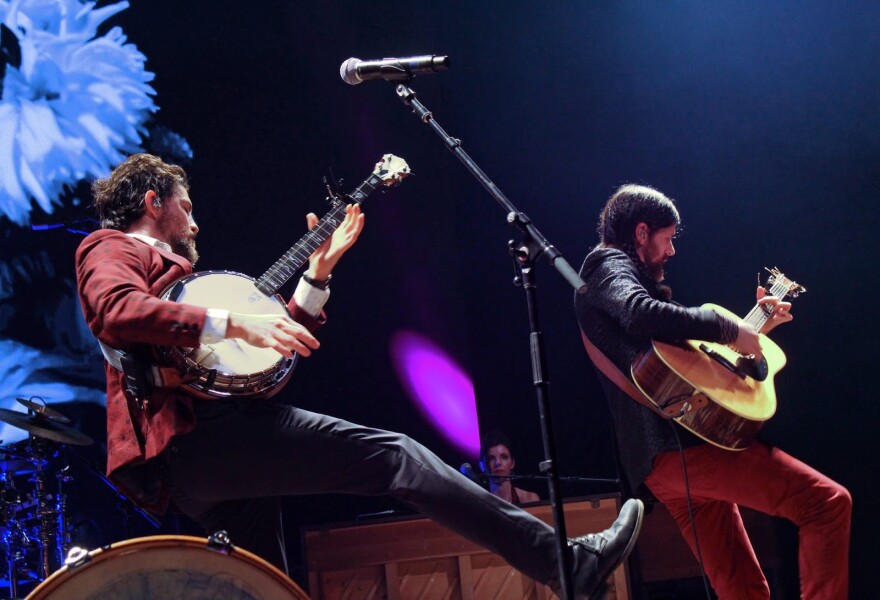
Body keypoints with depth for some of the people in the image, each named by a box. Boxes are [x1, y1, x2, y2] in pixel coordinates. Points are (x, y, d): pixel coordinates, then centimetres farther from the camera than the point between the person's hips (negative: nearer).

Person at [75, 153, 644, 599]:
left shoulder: (169, 269, 35)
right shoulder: (110, 249, 9)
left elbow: (275, 344, 29)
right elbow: (118, 311, -18)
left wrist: (318, 271, 25)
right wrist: (231, 323, -20)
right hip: (198, 430, -10)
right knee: (391, 453, -14)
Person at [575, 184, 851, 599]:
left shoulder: (618, 273, 31)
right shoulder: (609, 264, 1)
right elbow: (641, 314, -24)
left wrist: (754, 328, 35)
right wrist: (731, 329, -14)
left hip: (661, 458, 11)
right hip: (675, 442, -11)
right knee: (828, 501, -12)